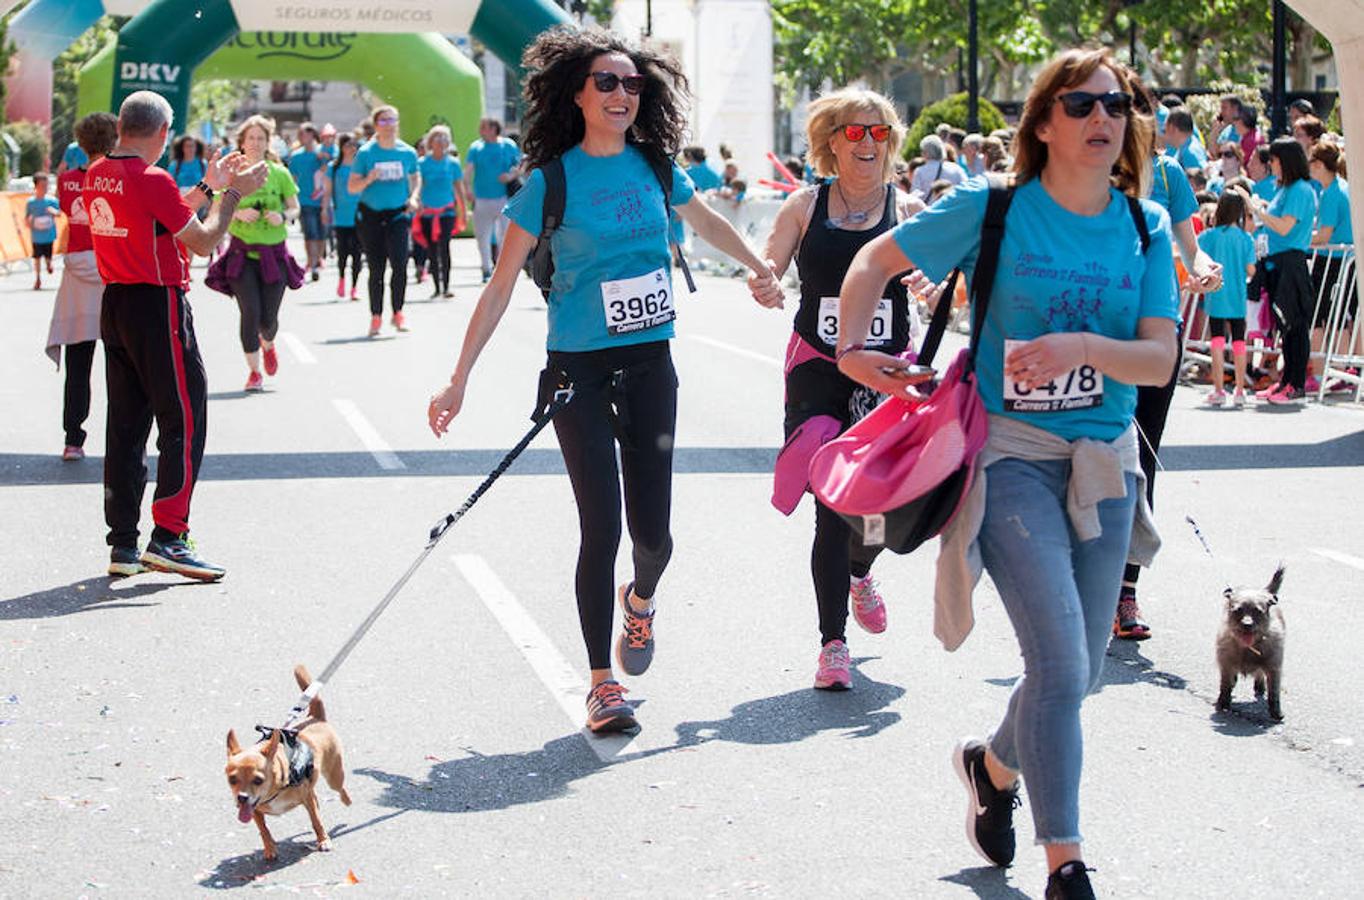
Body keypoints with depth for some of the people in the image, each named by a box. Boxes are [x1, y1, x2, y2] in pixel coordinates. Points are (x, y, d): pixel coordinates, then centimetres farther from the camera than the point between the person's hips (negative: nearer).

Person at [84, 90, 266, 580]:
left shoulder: (97, 176, 8)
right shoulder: (153, 181, -16)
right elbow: (202, 241, -10)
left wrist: (207, 186, 23)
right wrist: (233, 193, 1)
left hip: (114, 304, 8)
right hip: (158, 306, -8)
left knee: (125, 425, 10)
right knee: (183, 422, -2)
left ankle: (123, 544, 12)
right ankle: (168, 537, -7)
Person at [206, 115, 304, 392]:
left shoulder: (279, 174, 2)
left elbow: (295, 208, 9)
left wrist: (283, 217, -12)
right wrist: (238, 213, -15)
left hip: (274, 253, 1)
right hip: (242, 252, -1)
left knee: (268, 317, 1)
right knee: (250, 312, -13)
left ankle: (268, 345, 39)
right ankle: (253, 371, 1)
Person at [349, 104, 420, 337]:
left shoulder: (407, 152, 2)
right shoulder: (366, 153, -3)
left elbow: (415, 177, 19)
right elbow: (352, 187, -1)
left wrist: (413, 197, 1)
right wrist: (369, 179, -20)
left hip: (398, 214, 1)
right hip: (371, 215, -1)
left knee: (399, 263, -14)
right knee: (376, 268, 4)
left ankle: (397, 312, 1)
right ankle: (376, 317, 15)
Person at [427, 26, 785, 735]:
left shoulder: (655, 166, 4)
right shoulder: (551, 181, -5)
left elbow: (708, 223, 26)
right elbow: (501, 285, -2)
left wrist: (762, 271, 29)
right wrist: (458, 381, -4)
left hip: (649, 364, 3)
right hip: (578, 370, -3)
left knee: (652, 529, 0)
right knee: (601, 526, -9)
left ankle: (641, 600, 37)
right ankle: (601, 682, 5)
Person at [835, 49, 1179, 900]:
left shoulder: (1147, 227, 2)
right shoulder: (992, 211, -7)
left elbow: (1160, 359, -4)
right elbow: (876, 260, 4)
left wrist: (1082, 347, -22)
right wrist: (852, 349, -10)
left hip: (1104, 461, 5)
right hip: (1012, 454, -4)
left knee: (1081, 671, 13)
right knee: (1061, 664, -15)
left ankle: (995, 765, 44)